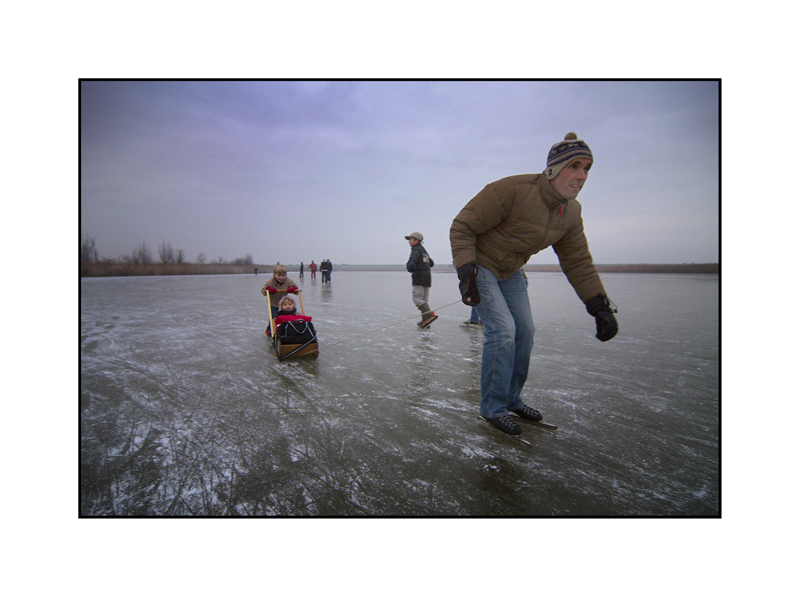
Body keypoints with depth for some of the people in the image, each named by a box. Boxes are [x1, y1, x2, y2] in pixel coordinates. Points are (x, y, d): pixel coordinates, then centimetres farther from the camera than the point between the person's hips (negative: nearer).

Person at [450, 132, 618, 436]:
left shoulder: (571, 212, -5)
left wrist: (601, 307, -6)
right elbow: (462, 226, -24)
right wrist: (466, 273, -32)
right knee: (502, 330, -16)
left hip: (510, 271, 8)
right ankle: (493, 407, 0)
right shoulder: (512, 190, -28)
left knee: (524, 330, 5)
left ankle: (511, 398, 23)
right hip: (478, 264, -7)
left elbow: (578, 263, 1)